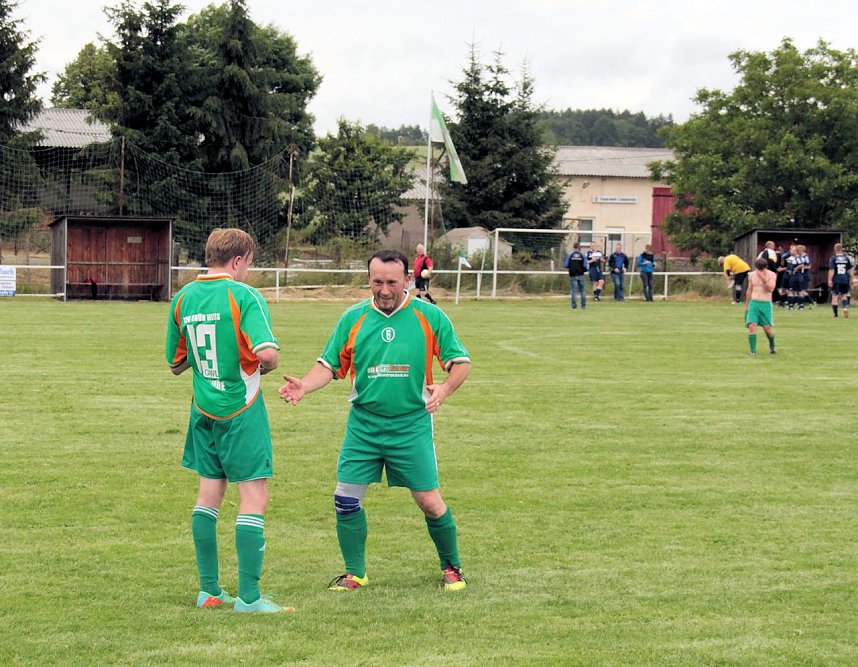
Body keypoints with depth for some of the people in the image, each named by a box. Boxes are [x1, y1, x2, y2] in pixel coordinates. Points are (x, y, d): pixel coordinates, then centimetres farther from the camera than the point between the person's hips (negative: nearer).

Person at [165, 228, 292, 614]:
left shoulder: (183, 299, 5)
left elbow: (175, 363, 12)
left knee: (209, 493, 14)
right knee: (254, 495, -3)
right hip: (241, 409, -6)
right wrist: (264, 367, -4)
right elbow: (267, 352, -25)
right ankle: (248, 596, -7)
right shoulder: (243, 296, -13)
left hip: (203, 408, 6)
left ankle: (209, 590, 17)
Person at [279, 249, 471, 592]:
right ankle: (355, 573, 15)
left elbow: (460, 361, 1)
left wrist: (444, 388, -18)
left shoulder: (429, 317, -3)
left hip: (412, 425, -2)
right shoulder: (353, 319, 2)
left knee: (430, 502, -1)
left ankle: (451, 567, 22)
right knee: (345, 498, -3)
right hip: (363, 425, 2)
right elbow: (329, 365, 6)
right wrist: (304, 385, -14)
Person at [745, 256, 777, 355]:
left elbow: (771, 289, -15)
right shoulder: (752, 275, 7)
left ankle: (772, 346, 26)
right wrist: (746, 305, 21)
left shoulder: (772, 275, -3)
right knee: (752, 325, -13)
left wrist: (764, 279, -25)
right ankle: (753, 350, -9)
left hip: (766, 304, -2)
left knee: (767, 327, -4)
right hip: (753, 303, 2)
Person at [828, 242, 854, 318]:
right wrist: (851, 279, 13)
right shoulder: (846, 258, 5)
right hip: (845, 279, 3)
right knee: (844, 295, 14)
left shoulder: (833, 258, -5)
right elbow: (851, 269, 6)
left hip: (836, 280, -3)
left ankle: (835, 313, 7)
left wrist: (830, 280, -9)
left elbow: (831, 270, -11)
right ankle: (845, 307, -14)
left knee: (835, 296, 6)